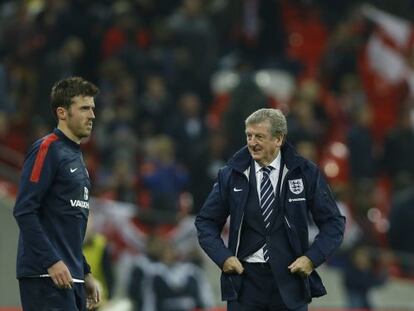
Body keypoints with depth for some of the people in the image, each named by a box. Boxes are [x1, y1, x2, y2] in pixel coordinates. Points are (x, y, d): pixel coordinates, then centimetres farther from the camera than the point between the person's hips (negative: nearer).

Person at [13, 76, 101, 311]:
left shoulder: (76, 157, 19)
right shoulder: (47, 149, -8)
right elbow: (24, 211, -16)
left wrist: (85, 273, 21)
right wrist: (52, 262, -21)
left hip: (71, 277, 9)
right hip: (46, 275, -9)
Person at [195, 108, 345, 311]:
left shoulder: (305, 173, 1)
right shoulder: (231, 175, 3)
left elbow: (333, 222, 6)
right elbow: (206, 221, 10)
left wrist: (312, 258, -7)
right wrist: (223, 256, -5)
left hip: (289, 279, 0)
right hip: (245, 278, 0)